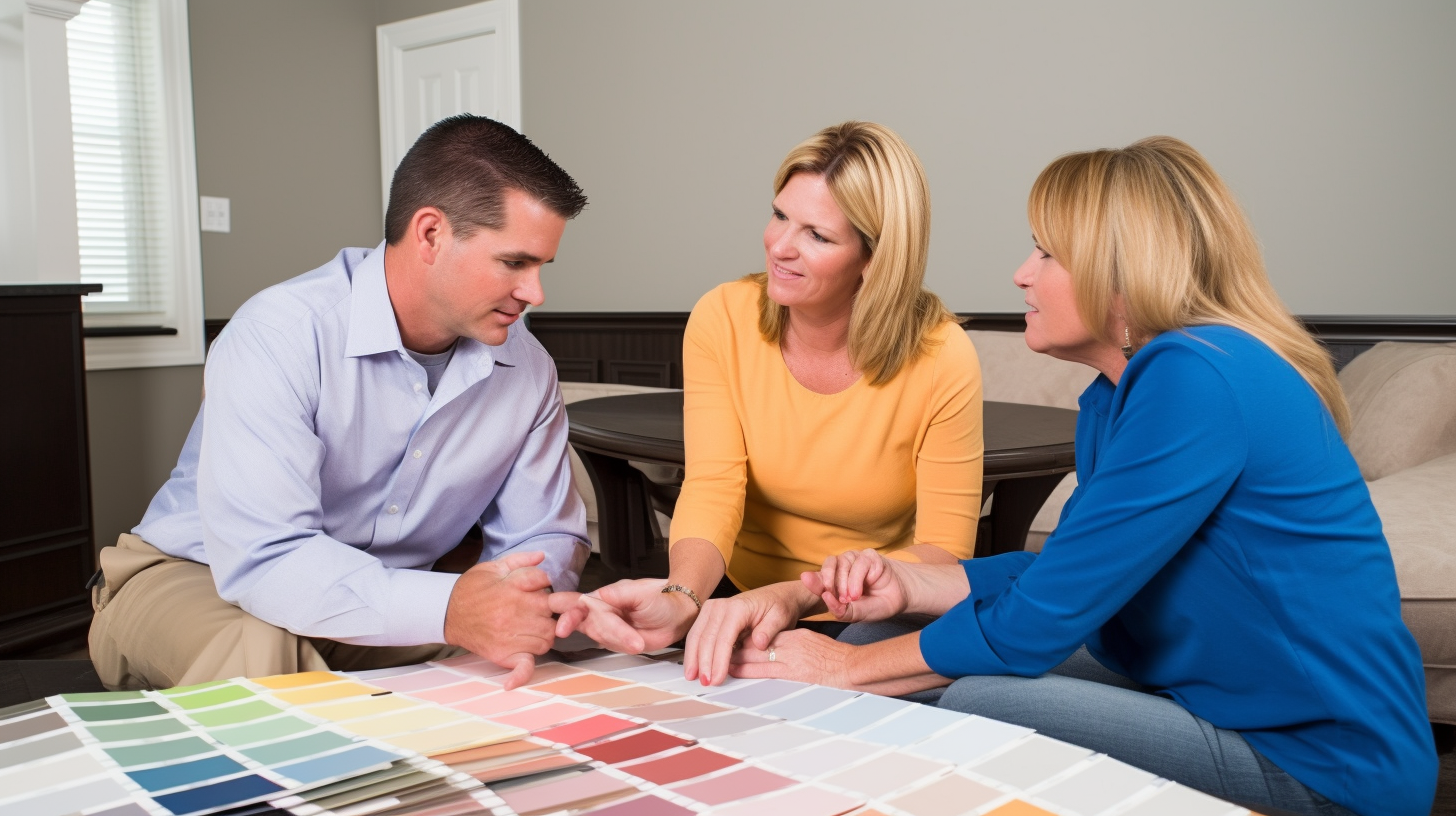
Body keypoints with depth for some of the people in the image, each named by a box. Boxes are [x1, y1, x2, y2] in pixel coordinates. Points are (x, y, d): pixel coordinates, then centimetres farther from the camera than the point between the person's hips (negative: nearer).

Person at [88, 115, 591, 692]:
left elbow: (545, 536, -1)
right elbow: (262, 558, -34)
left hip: (399, 601, 5)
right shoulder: (279, 335, -25)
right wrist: (446, 610, -47)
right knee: (263, 652, -37)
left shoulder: (526, 368, -6)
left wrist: (515, 605, -26)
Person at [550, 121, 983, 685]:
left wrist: (797, 595, -33)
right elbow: (712, 488, -17)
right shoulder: (723, 320, -10)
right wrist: (681, 597, -39)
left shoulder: (941, 360, -17)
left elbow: (943, 554, -16)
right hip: (744, 591, 3)